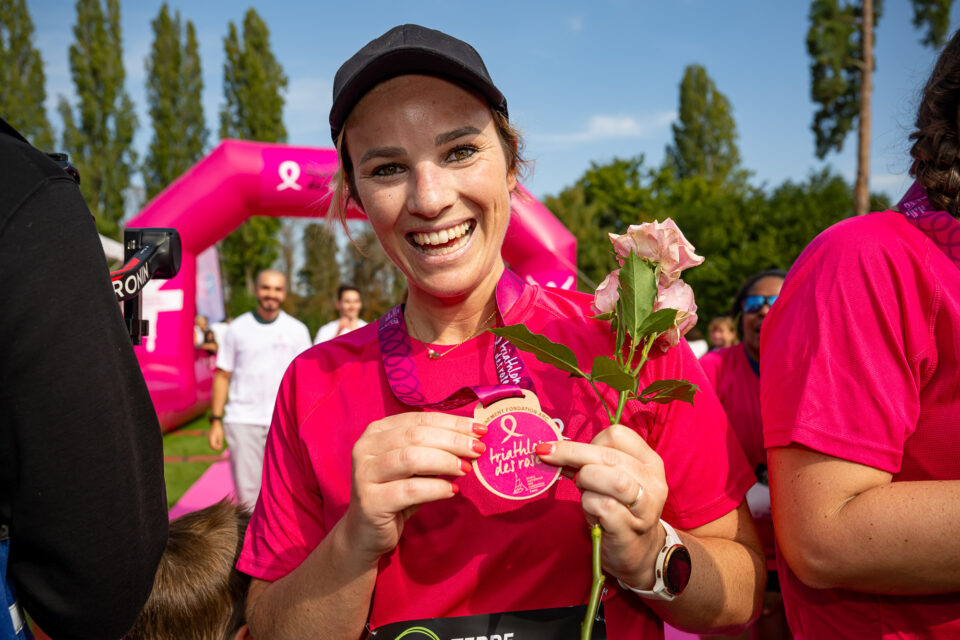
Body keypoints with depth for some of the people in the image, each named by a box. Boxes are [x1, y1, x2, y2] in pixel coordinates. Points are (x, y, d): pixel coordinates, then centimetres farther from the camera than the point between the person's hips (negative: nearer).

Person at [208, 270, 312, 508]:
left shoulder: (297, 331, 7)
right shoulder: (237, 328, 7)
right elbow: (223, 375, 9)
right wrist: (216, 421, 3)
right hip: (242, 420, 0)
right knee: (246, 490, 0)